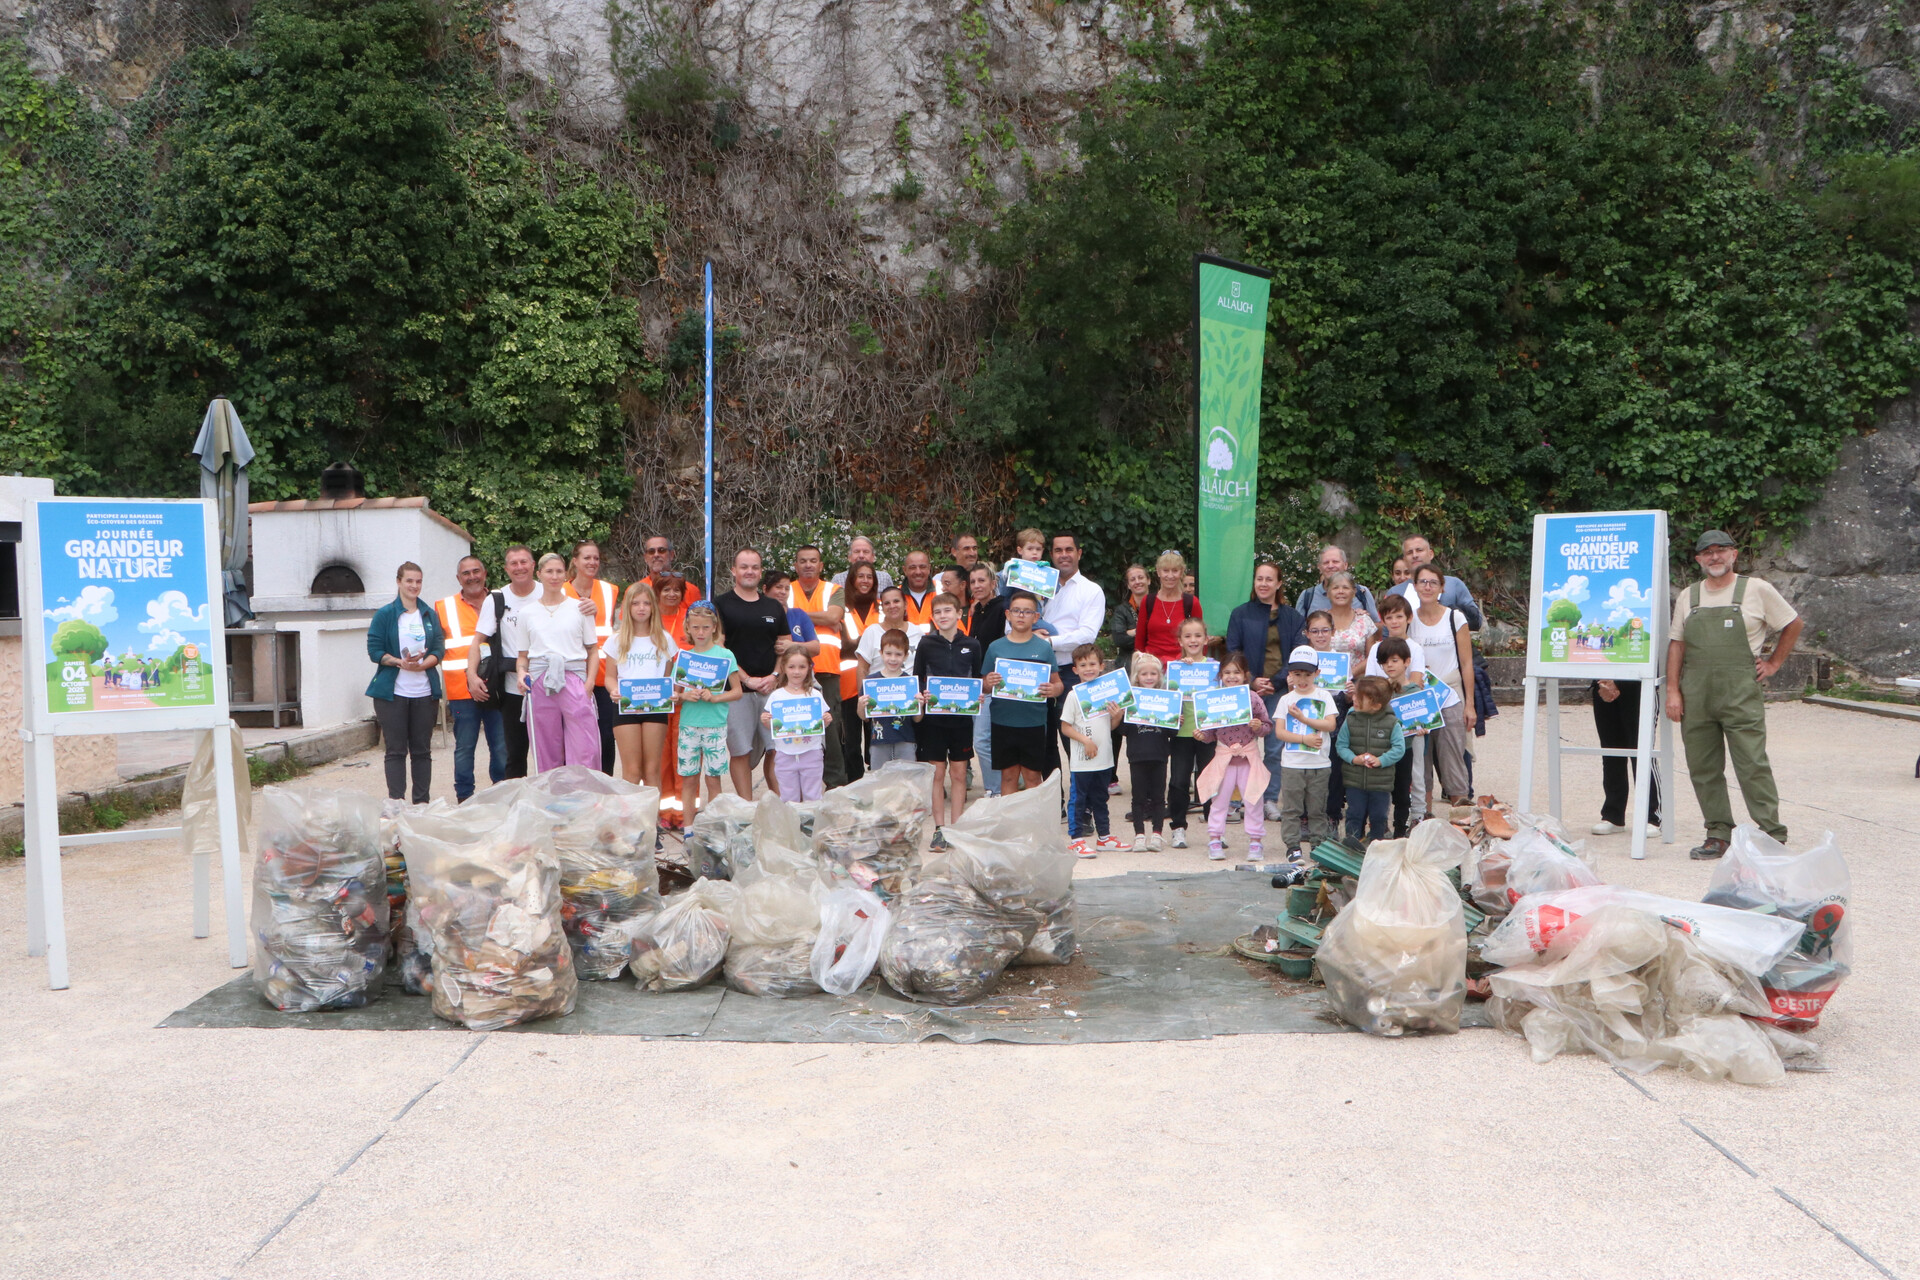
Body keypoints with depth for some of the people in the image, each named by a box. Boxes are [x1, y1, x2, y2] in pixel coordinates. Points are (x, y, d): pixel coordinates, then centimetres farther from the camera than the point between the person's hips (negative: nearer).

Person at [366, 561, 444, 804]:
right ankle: (396, 802, -1)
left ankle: (422, 802, 10)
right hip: (392, 692, -3)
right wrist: (401, 663, -19)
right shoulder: (384, 615, 2)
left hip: (425, 692, 3)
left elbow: (439, 649, 4)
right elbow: (374, 650, -3)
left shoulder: (431, 616, 11)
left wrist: (421, 664, -16)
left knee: (422, 750, 5)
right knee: (396, 750, -1)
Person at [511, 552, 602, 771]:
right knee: (547, 754, 2)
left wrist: (588, 684, -4)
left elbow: (593, 651, 9)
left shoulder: (580, 608, 10)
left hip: (573, 679, -1)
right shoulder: (526, 613, 14)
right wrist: (521, 672, -5)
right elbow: (522, 655, 16)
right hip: (539, 684, 1)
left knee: (585, 752, -10)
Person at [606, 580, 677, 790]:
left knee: (652, 769, 0)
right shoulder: (617, 640, 9)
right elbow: (610, 676, 8)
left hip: (656, 707, 1)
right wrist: (614, 690, -14)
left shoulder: (664, 639, 11)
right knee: (631, 770, -5)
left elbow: (669, 676, 12)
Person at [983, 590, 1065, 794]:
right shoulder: (996, 647, 4)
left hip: (1034, 722, -1)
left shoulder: (1044, 647, 2)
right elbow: (984, 685, 8)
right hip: (1003, 721, 1)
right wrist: (988, 683, -15)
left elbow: (1057, 683, 6)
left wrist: (1053, 690, -16)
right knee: (1008, 775, 8)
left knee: (1032, 776, 4)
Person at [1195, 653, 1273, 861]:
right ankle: (1215, 840, 14)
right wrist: (1202, 735, -15)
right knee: (1219, 799, 6)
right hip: (1223, 756, 1)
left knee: (1253, 800, 5)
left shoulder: (1253, 699, -4)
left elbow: (1268, 725, 1)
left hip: (1250, 756, -1)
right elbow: (1211, 732, 5)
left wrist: (1259, 727, -20)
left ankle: (1255, 841, 16)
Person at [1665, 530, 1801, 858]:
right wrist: (1673, 691, 4)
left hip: (1741, 693, -4)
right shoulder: (1688, 597, 13)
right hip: (1695, 695, 4)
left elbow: (1793, 624, 14)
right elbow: (1676, 645, 12)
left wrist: (1773, 663, 8)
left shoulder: (1756, 590, 3)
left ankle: (1772, 837, 0)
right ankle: (1718, 835, 14)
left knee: (1752, 765, -7)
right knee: (1703, 768, 5)